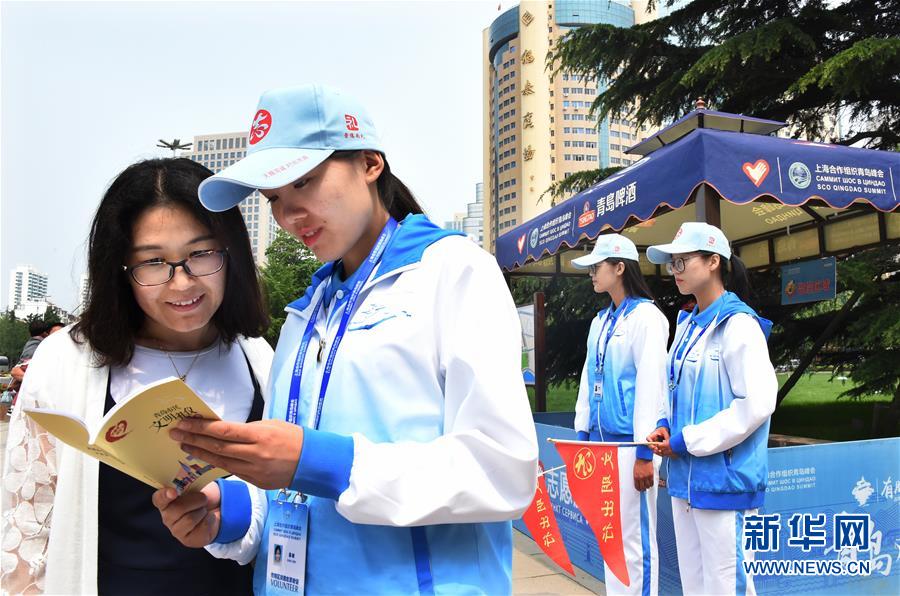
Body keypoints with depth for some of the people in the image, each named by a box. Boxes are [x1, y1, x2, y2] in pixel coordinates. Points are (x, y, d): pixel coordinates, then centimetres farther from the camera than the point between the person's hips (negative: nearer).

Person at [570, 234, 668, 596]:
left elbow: (651, 385, -15)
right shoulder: (600, 321, 14)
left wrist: (645, 451, -17)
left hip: (630, 443, -8)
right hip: (601, 440, 8)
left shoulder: (646, 316, -10)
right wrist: (582, 434, 14)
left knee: (635, 538, -1)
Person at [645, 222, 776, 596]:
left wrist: (689, 441, -16)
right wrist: (667, 426, 2)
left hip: (723, 477, -8)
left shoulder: (739, 324, -13)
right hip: (685, 475, 8)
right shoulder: (688, 323, 12)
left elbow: (757, 403, -20)